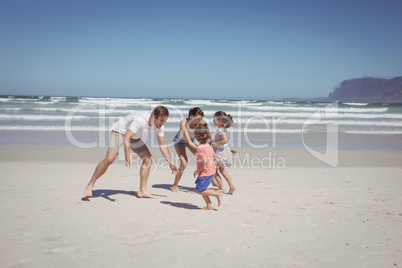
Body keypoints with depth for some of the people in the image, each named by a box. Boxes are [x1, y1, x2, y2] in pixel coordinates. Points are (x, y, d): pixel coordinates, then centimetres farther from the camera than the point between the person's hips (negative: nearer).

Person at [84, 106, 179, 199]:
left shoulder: (159, 125, -14)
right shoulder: (140, 120, -38)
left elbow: (162, 145, -4)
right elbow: (126, 137, -44)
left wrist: (171, 163, -6)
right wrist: (127, 155, -56)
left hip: (134, 137, 7)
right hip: (119, 131, -7)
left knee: (148, 158, -8)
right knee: (109, 159, -23)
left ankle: (142, 191, -4)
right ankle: (90, 185, -7)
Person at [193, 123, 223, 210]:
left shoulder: (200, 148, -21)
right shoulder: (208, 145, 7)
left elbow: (204, 161, -26)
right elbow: (215, 157, 14)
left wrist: (197, 171, -15)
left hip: (205, 172, -9)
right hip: (211, 170, 9)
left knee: (199, 190, 1)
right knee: (201, 188, 18)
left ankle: (218, 194, -1)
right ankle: (209, 205, 18)